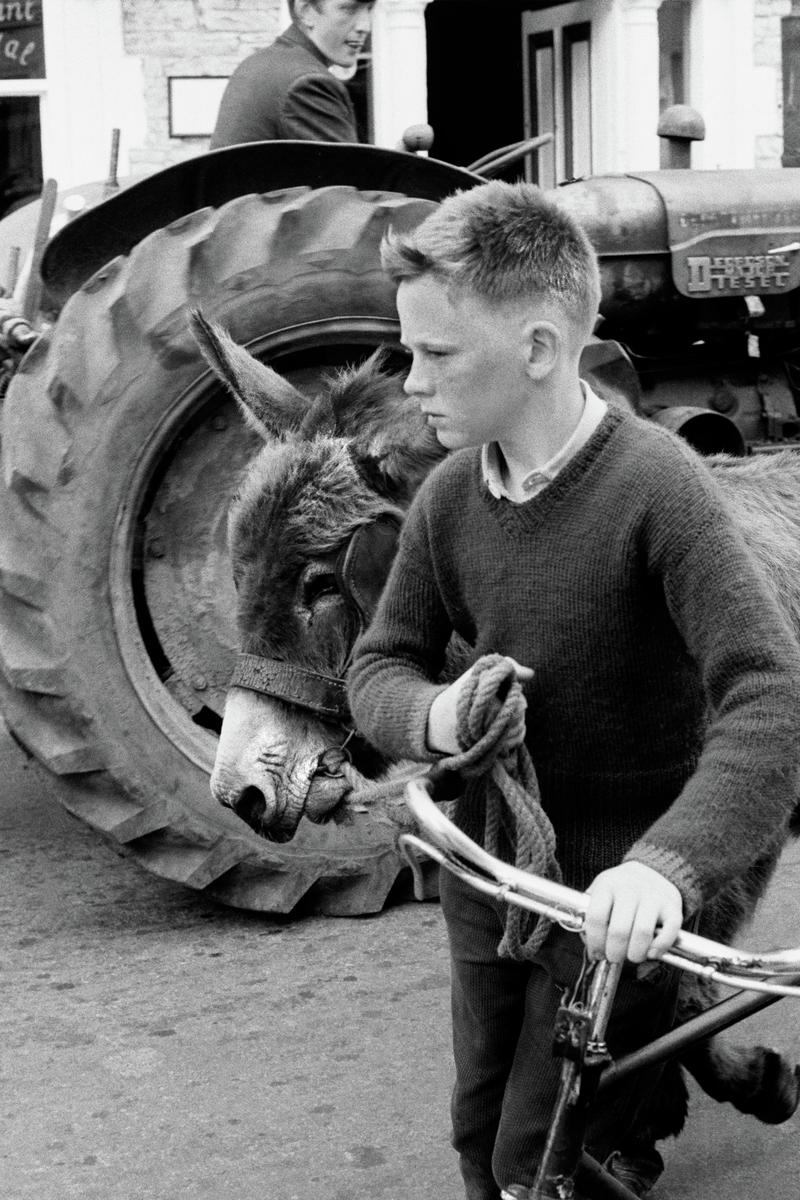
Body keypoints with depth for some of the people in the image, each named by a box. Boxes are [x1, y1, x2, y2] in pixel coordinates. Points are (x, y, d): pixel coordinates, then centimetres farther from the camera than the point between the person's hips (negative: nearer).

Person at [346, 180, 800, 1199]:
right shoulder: (449, 498, -4)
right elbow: (379, 663, 5)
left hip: (613, 910, -5)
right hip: (489, 884, 6)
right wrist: (431, 715, -19)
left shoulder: (654, 483, -22)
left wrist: (667, 864, -45)